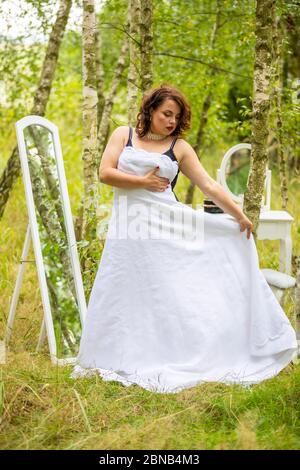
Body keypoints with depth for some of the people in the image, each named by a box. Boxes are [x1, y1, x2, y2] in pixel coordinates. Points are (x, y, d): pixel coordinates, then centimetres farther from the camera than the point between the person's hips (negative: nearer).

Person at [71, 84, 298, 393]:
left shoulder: (179, 147, 6)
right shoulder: (123, 135, 9)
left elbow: (209, 187, 4)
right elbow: (105, 173, -2)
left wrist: (240, 216, 1)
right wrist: (143, 182, -8)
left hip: (166, 226, 0)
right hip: (128, 227, 1)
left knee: (172, 293, -2)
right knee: (122, 293, 3)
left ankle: (172, 363, 5)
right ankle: (111, 362, 12)